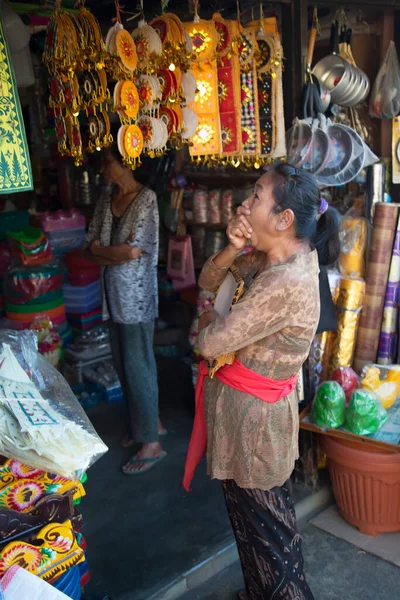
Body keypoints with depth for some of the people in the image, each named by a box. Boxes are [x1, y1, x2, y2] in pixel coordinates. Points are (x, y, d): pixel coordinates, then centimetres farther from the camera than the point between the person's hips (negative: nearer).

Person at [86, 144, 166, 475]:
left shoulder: (146, 198, -14)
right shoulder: (107, 197, 9)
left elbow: (134, 251, -20)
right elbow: (93, 242, 8)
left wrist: (101, 252, -5)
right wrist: (116, 254, -12)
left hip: (137, 295, -8)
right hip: (113, 293, 8)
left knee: (138, 366, -1)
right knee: (123, 363, 16)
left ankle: (152, 444, 12)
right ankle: (149, 422, 35)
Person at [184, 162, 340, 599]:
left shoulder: (285, 283, -31)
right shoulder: (273, 256, -2)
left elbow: (211, 343, -28)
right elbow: (208, 281, 4)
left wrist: (206, 320, -5)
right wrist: (233, 249, -16)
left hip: (251, 415, -9)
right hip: (250, 404, 9)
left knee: (263, 525, 13)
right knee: (257, 515, 28)